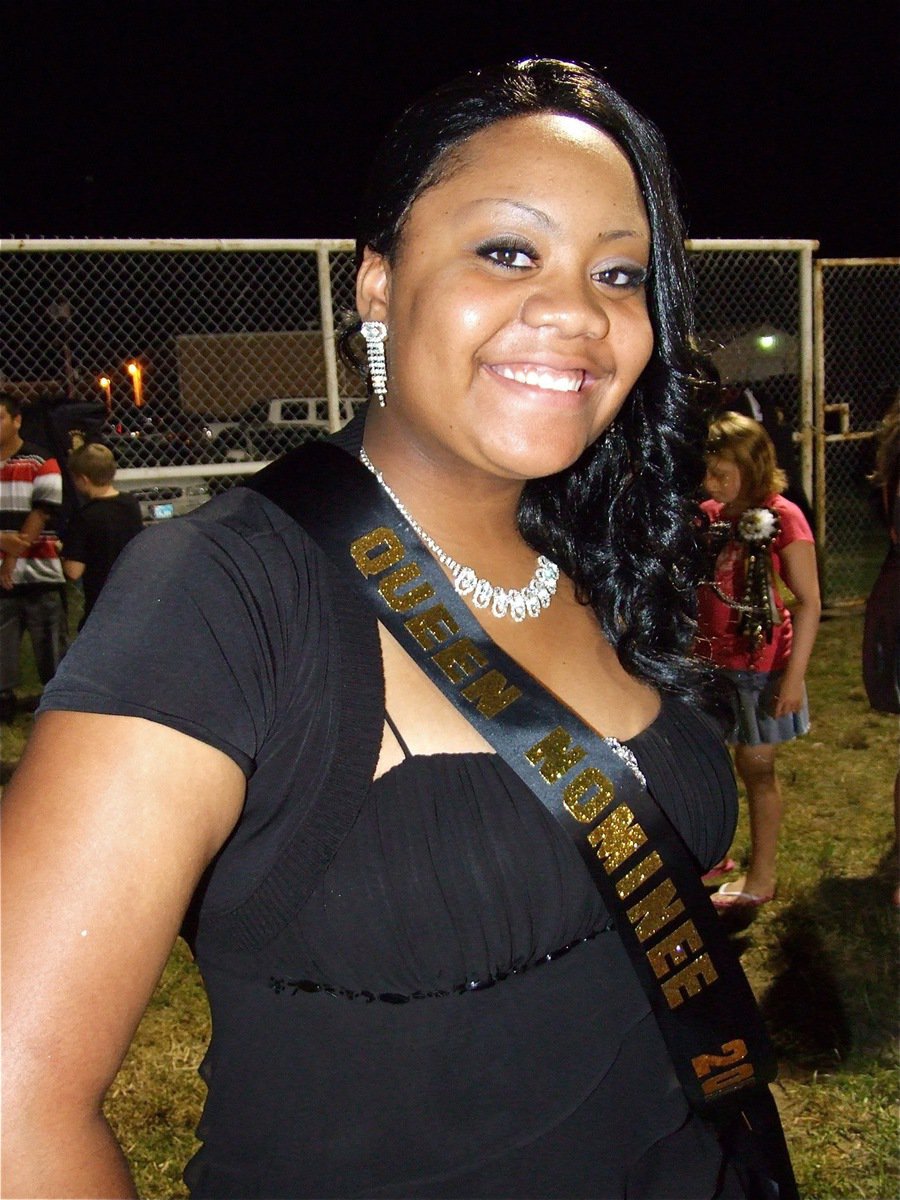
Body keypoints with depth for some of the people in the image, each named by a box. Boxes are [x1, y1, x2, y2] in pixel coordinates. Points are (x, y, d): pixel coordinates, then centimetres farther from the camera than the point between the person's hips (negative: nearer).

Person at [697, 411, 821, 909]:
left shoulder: (781, 518, -14)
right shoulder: (706, 516, 3)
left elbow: (808, 602, -13)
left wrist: (795, 675, -16)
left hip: (760, 664, -5)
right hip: (710, 661, 5)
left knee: (755, 767, 7)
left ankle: (761, 878, 23)